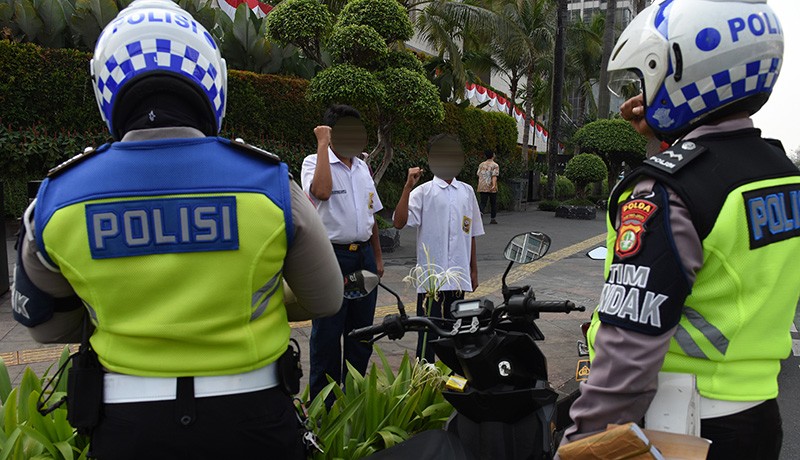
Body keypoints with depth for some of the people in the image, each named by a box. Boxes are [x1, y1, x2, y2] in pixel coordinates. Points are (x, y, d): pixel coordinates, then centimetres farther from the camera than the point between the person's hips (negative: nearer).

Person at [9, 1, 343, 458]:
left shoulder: (56, 199, -8)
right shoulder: (271, 183, -15)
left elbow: (48, 326, 8)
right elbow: (324, 301, -1)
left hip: (126, 422, 2)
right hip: (251, 419, -1)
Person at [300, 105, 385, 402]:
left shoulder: (362, 167, 14)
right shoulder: (314, 163, -6)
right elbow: (321, 191, -30)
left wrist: (377, 256, 19)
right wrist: (323, 143, -22)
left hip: (364, 255, 7)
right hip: (333, 255, -6)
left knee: (361, 330, 13)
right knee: (327, 331, 0)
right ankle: (322, 402, 13)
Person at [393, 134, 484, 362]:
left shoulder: (467, 192, 10)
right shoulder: (423, 192, -3)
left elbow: (470, 235, 16)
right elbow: (399, 222, -17)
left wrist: (473, 270, 17)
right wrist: (408, 187, -24)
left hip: (458, 276, 4)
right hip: (431, 276, -4)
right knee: (429, 330, 0)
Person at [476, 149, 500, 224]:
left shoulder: (481, 165, 10)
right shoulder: (495, 165, -4)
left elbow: (479, 176, 13)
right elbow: (494, 176, -16)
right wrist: (494, 185, -25)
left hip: (482, 187, 3)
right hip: (491, 188, -3)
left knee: (483, 203, -1)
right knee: (493, 203, 12)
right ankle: (493, 219, 15)